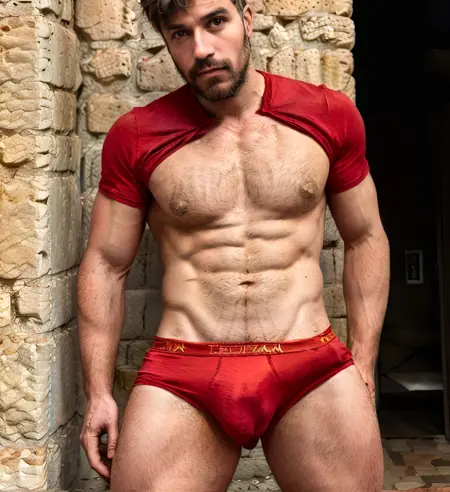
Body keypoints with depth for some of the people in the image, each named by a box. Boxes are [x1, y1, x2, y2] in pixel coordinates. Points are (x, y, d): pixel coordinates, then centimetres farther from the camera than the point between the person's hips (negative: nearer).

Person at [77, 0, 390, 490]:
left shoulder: (328, 115, 3)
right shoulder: (135, 137, 1)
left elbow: (364, 238, 11)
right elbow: (105, 264, 5)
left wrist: (362, 368, 6)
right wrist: (98, 393, 2)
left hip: (315, 374, 1)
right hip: (181, 378, 0)